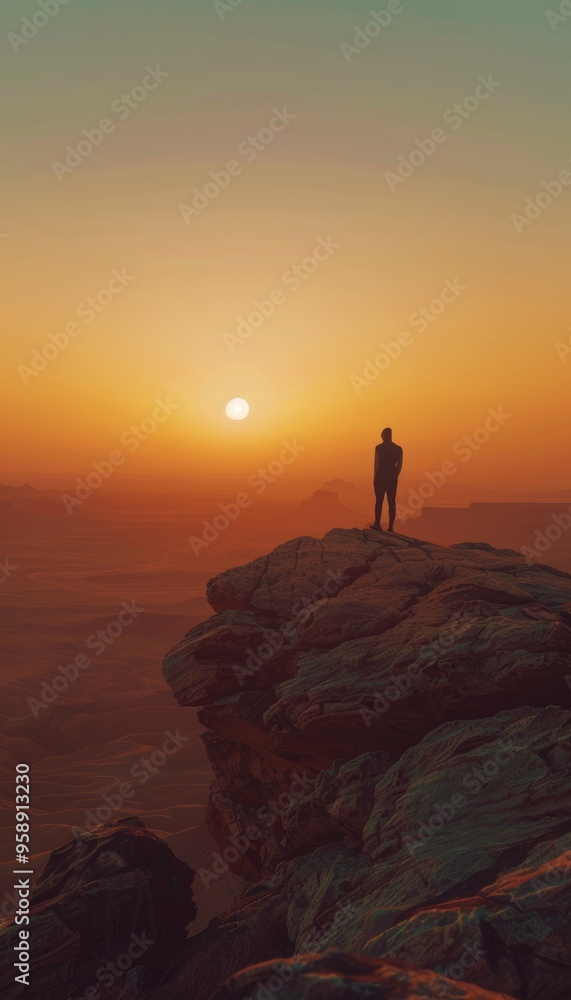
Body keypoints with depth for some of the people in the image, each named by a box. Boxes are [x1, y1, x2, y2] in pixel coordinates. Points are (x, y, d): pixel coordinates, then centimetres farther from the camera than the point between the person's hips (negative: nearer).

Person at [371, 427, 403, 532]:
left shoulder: (379, 448, -8)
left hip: (381, 477, -3)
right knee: (391, 502, 6)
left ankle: (377, 524, 1)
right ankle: (391, 527, 5)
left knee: (379, 500, 5)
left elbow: (376, 464, -8)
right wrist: (395, 476, 15)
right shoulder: (398, 449, 3)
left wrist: (375, 477, 2)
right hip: (392, 478, 3)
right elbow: (399, 465, 4)